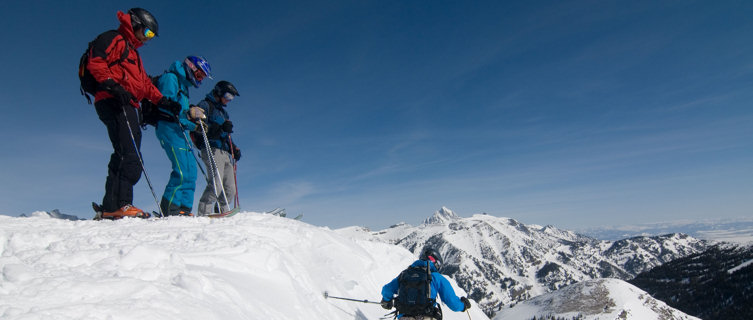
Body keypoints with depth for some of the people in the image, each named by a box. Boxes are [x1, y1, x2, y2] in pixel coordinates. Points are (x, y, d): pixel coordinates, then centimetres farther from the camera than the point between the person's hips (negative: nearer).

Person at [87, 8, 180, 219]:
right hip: (113, 102, -10)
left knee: (124, 157, 2)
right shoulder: (113, 39, 6)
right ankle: (121, 204, -27)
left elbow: (144, 82, 31)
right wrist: (113, 85, -23)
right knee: (130, 155, -22)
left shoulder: (133, 52, 35)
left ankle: (110, 209, 1)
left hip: (127, 106, 10)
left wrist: (161, 101, 19)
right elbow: (95, 62, -11)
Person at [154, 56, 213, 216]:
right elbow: (164, 105, -16)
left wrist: (194, 125, 11)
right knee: (183, 170, -18)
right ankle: (170, 207, -13)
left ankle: (184, 207, 1)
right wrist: (188, 113, -20)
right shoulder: (170, 78, -2)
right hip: (169, 128, -10)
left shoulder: (183, 85, 27)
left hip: (180, 130, 10)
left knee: (190, 170, 2)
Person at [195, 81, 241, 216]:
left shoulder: (223, 111, 32)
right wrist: (220, 128, -21)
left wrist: (234, 149, 16)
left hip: (226, 153, 8)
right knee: (216, 185, -23)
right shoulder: (205, 105, 7)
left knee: (230, 190, 0)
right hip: (212, 150, -8)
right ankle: (203, 214, -22)